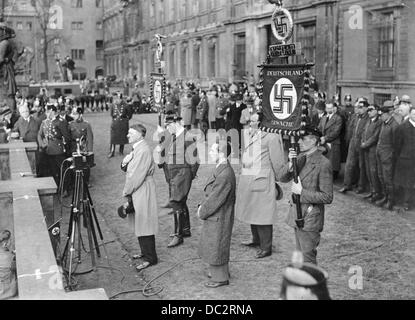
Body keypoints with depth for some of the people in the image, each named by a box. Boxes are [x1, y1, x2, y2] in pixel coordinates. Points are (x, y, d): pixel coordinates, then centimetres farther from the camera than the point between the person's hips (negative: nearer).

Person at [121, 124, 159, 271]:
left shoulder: (143, 150, -20)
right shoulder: (136, 148, 13)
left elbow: (137, 176, -21)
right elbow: (129, 169, 19)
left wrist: (126, 192, -11)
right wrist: (125, 163, -4)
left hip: (143, 191, -10)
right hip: (136, 192, 10)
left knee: (144, 225, -4)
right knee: (139, 225, 17)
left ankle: (150, 258, 5)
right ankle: (145, 252, 30)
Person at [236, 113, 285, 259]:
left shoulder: (270, 137, -13)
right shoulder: (251, 135, 14)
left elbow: (277, 161, -11)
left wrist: (278, 180, -6)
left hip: (261, 180, -9)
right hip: (247, 179, 9)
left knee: (263, 214, -4)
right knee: (252, 212, 19)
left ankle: (266, 248, 5)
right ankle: (256, 240, 36)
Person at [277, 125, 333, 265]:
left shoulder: (323, 164, -16)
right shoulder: (300, 158, 6)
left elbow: (327, 197, -17)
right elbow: (281, 178, 2)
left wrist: (302, 192, -19)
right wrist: (290, 164, -15)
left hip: (310, 218, -7)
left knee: (307, 259, -1)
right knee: (300, 256, 18)